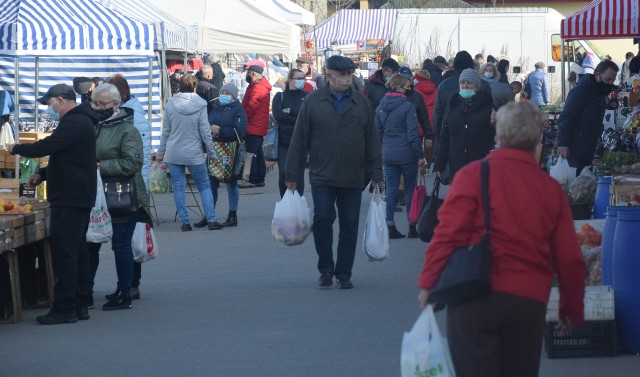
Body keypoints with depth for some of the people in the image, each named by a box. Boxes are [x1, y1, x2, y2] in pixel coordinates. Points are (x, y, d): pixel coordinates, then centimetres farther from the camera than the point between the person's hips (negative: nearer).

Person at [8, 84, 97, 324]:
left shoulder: (74, 123, -16)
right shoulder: (81, 121, 18)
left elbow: (45, 147, -22)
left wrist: (16, 149, -6)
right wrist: (43, 174, 14)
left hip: (69, 200, -11)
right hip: (80, 198, 11)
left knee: (64, 253, -9)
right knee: (77, 252, 13)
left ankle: (64, 308, -8)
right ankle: (80, 305, 17)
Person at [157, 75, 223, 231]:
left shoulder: (170, 104, -2)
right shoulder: (200, 105, -7)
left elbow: (166, 131, 3)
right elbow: (205, 132, -6)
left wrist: (161, 152, 12)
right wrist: (211, 152, 4)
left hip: (173, 153, 1)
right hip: (194, 154, -1)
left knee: (178, 187, 7)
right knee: (204, 186, 9)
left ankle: (184, 221, 4)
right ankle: (211, 220, 1)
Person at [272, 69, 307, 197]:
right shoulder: (280, 97, 8)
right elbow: (277, 115, -8)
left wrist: (290, 111, -9)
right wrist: (298, 120, -10)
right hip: (283, 140, -1)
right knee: (283, 172, -9)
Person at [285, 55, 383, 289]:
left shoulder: (362, 103, 6)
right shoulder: (313, 102, 1)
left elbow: (372, 141, 9)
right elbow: (299, 141, 2)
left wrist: (376, 174, 5)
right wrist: (292, 176, 1)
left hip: (353, 179, 2)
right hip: (322, 177, -2)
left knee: (350, 225, 4)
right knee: (322, 219, -12)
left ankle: (344, 274, 14)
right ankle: (325, 270, 5)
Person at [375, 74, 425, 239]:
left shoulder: (380, 107, 6)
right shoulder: (407, 106, -12)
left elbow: (378, 132, 13)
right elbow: (413, 134, -13)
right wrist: (419, 155, -8)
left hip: (388, 154, 5)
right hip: (406, 154, -5)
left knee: (391, 189, 8)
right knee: (410, 189, 5)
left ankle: (390, 227, 4)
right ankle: (413, 228, 9)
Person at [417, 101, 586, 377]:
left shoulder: (474, 175, -3)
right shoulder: (552, 189, 7)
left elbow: (448, 233, -10)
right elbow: (569, 259, 8)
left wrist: (428, 283, -2)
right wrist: (572, 311, 19)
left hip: (475, 300, -3)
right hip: (530, 303, 3)